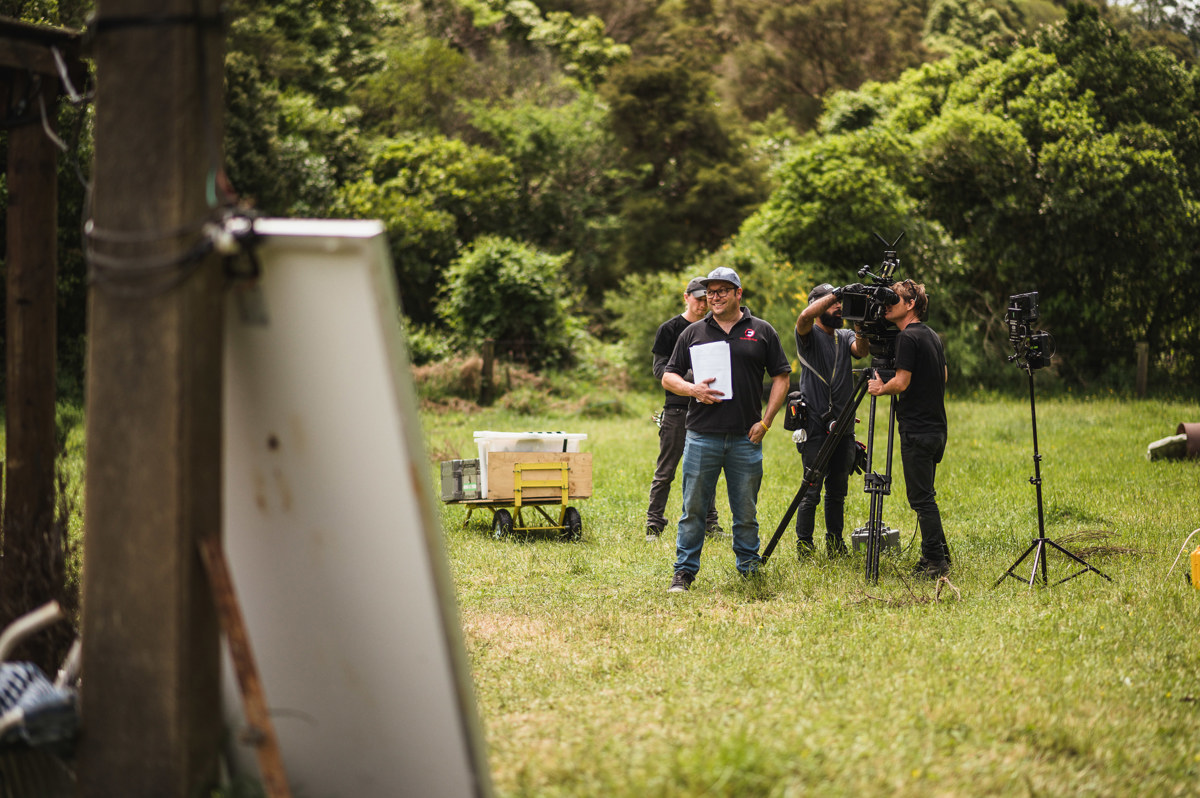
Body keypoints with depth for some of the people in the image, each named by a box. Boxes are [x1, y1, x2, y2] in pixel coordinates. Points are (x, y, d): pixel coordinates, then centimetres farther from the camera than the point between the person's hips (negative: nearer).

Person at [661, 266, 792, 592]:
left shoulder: (761, 332, 7)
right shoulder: (693, 332, 9)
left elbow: (781, 377, 9)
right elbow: (669, 377, 11)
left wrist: (765, 421, -1)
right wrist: (692, 389, -11)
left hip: (746, 438, 0)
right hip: (702, 436, 0)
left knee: (746, 511, 6)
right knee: (693, 507, 0)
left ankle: (749, 567, 19)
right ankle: (684, 571, 6)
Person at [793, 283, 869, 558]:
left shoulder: (845, 337, 15)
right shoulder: (809, 335, -1)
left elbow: (862, 350, -6)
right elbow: (804, 317, -24)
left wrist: (861, 328, -22)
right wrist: (835, 294, -22)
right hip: (816, 426, -5)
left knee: (838, 490, 10)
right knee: (812, 490, -5)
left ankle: (835, 543, 19)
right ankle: (804, 546, 4)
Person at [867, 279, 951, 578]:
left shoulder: (907, 338, -14)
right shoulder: (933, 336, 14)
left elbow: (901, 383, -19)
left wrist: (879, 389, -1)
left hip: (916, 430, -9)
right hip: (936, 427, 9)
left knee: (921, 498, -6)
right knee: (924, 496, 16)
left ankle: (935, 561, -7)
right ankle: (938, 556, 17)